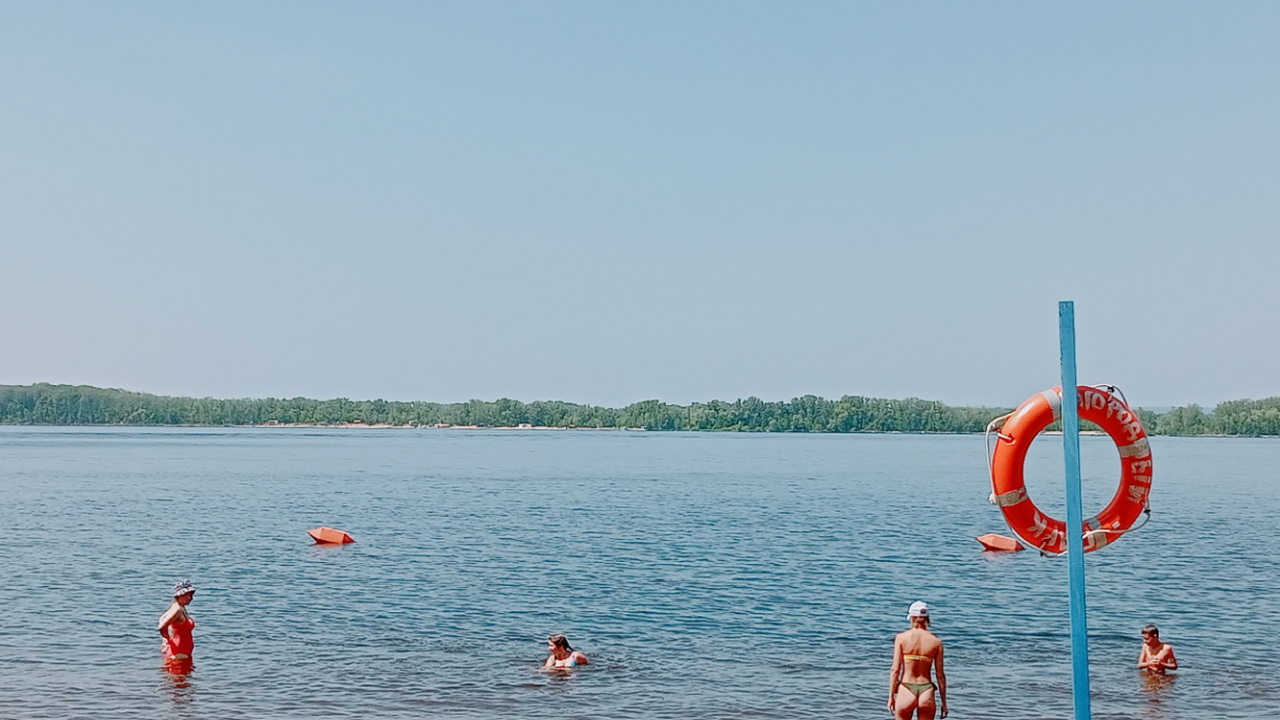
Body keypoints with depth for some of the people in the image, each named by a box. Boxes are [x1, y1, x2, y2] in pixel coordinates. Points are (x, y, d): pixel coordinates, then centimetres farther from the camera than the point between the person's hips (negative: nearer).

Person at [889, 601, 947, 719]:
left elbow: (895, 670, -6)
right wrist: (943, 702, 10)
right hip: (926, 691, 1)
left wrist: (891, 696, 2)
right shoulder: (936, 641, 1)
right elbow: (940, 675, 3)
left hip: (906, 691, -1)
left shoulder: (902, 637, -3)